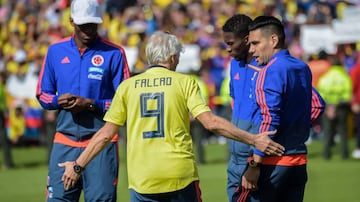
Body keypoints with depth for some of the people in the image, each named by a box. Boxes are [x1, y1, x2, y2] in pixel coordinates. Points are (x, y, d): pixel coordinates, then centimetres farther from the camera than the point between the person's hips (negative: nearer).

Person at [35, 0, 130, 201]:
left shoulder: (114, 53, -1)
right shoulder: (56, 51, 9)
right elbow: (43, 94, 16)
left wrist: (90, 104, -15)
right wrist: (58, 101, -7)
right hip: (65, 141, 3)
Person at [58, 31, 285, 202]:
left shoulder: (128, 86, 7)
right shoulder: (185, 82, 2)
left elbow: (106, 134, 6)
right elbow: (211, 122, -7)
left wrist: (78, 165, 16)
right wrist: (254, 140, -3)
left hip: (141, 179, 1)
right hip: (181, 176, -1)